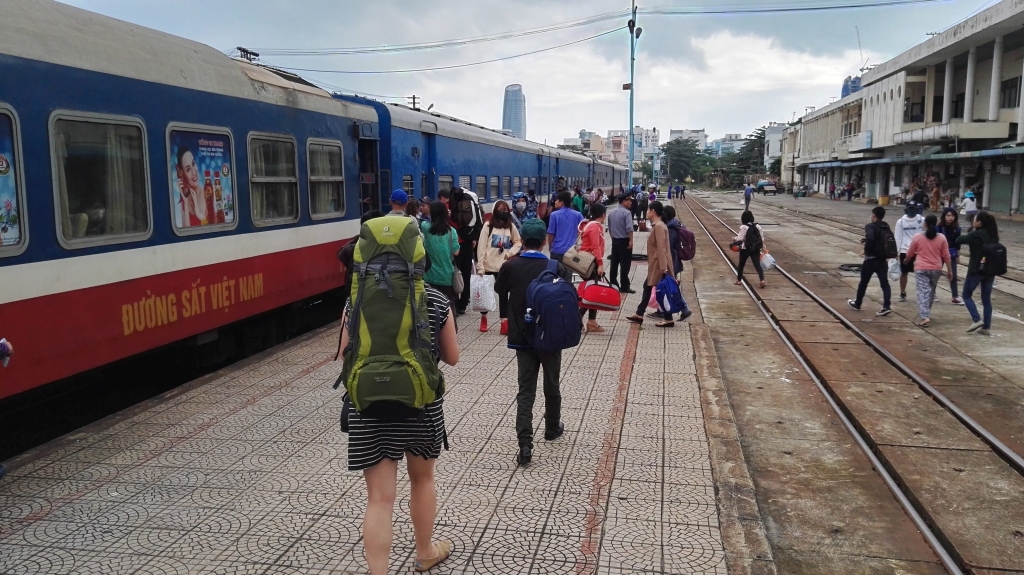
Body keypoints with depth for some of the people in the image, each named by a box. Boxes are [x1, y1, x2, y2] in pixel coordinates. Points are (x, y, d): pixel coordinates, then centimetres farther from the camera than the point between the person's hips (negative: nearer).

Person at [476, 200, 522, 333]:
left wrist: (510, 252, -3)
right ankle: (483, 318, 29)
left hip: (503, 266, 2)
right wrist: (480, 266, -12)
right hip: (488, 266, -2)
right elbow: (481, 247, -7)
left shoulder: (511, 226, 4)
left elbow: (518, 242, 15)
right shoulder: (488, 226, -5)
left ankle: (504, 322, 3)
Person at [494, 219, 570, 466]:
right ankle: (552, 428, 39)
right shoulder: (556, 267, -11)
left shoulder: (510, 267, -9)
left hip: (522, 337, 0)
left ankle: (525, 444, -9)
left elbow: (500, 291, 8)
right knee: (551, 386, 19)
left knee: (526, 391, 3)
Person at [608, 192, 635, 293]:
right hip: (624, 241, -8)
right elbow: (629, 228, -24)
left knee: (614, 263, 12)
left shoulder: (611, 213, 10)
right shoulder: (626, 212, -15)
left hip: (614, 241, 8)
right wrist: (631, 241, -19)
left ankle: (613, 285, 19)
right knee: (625, 264, -3)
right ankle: (624, 287, -2)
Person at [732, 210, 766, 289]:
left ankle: (739, 280, 27)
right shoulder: (758, 226, 2)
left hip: (745, 249, -4)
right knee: (757, 264, 1)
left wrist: (734, 239, 6)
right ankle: (762, 279, -16)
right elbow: (762, 238, 5)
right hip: (755, 249, 4)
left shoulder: (743, 227, -14)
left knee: (741, 264, 15)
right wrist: (763, 247, 14)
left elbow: (740, 238, -15)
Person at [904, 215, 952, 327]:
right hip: (936, 269, 3)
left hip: (921, 268, -3)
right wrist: (949, 270, 10)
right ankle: (926, 313, 32)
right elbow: (946, 255, 2)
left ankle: (925, 317, -20)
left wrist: (906, 260, 26)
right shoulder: (941, 238, -1)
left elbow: (909, 253, 4)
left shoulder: (918, 237, -6)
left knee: (923, 292, -6)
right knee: (931, 291, 19)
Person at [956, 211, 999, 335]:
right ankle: (986, 327, 10)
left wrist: (967, 235, 2)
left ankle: (977, 320, -5)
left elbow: (958, 240, -18)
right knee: (987, 299, 10)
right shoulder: (992, 235, 7)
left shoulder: (976, 234, -15)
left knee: (967, 295, 9)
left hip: (977, 269, -6)